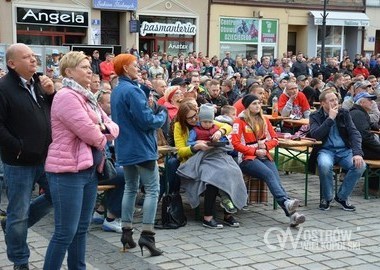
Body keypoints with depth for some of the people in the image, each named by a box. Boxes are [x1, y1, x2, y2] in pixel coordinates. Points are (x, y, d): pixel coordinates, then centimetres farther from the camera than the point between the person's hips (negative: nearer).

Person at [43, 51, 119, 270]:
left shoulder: (88, 97, 16)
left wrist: (103, 128, -9)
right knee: (66, 231, -6)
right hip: (68, 170, -9)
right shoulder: (66, 96, -14)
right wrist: (102, 139, 1)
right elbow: (88, 132, -20)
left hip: (89, 169, 9)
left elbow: (114, 128, 13)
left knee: (82, 228, 14)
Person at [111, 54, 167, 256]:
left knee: (130, 188, 14)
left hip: (125, 148, 9)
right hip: (141, 147, -9)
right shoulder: (132, 90, -18)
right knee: (152, 190, -4)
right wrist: (162, 115, -3)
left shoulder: (116, 91, 13)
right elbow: (147, 121, -22)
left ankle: (126, 232, 15)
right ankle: (147, 234, -9)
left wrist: (153, 112, 10)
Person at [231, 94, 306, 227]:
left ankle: (292, 213, -40)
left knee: (276, 179, -24)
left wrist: (266, 145, -2)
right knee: (269, 174, -34)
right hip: (247, 158, -4)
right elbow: (235, 143, -4)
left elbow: (275, 139, 20)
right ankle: (286, 202, -52)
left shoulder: (264, 120, 21)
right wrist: (255, 151, -11)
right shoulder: (240, 121, 4)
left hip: (265, 157, 4)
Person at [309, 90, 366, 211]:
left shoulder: (344, 113, 7)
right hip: (325, 150, -3)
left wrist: (357, 153, -18)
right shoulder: (315, 116, 1)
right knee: (325, 165, -37)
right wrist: (330, 118, -17)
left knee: (360, 165, -26)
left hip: (344, 150, 3)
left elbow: (354, 133, -2)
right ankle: (326, 198, -9)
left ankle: (342, 197, -4)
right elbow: (315, 135, -16)